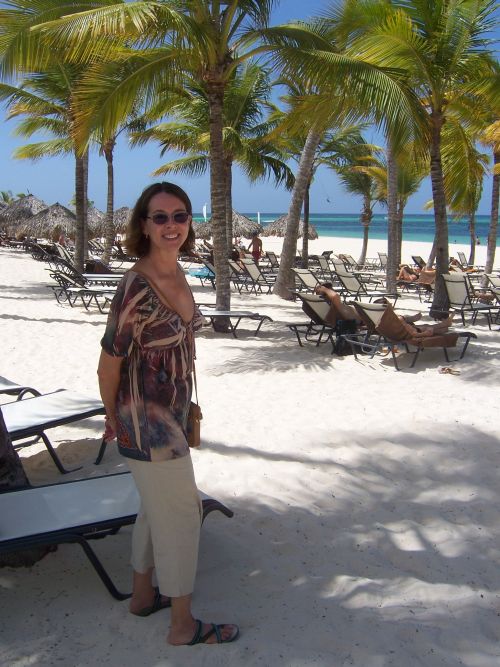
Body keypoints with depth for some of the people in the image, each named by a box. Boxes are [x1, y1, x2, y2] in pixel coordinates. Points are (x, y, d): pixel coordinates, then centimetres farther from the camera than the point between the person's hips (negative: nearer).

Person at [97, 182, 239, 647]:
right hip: (147, 421, -8)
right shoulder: (136, 289, -25)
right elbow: (109, 364, -17)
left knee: (156, 507, 22)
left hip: (171, 413, 8)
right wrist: (114, 418, -2)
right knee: (182, 516, 5)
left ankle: (143, 596, 44)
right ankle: (183, 625, 25)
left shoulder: (177, 275, 1)